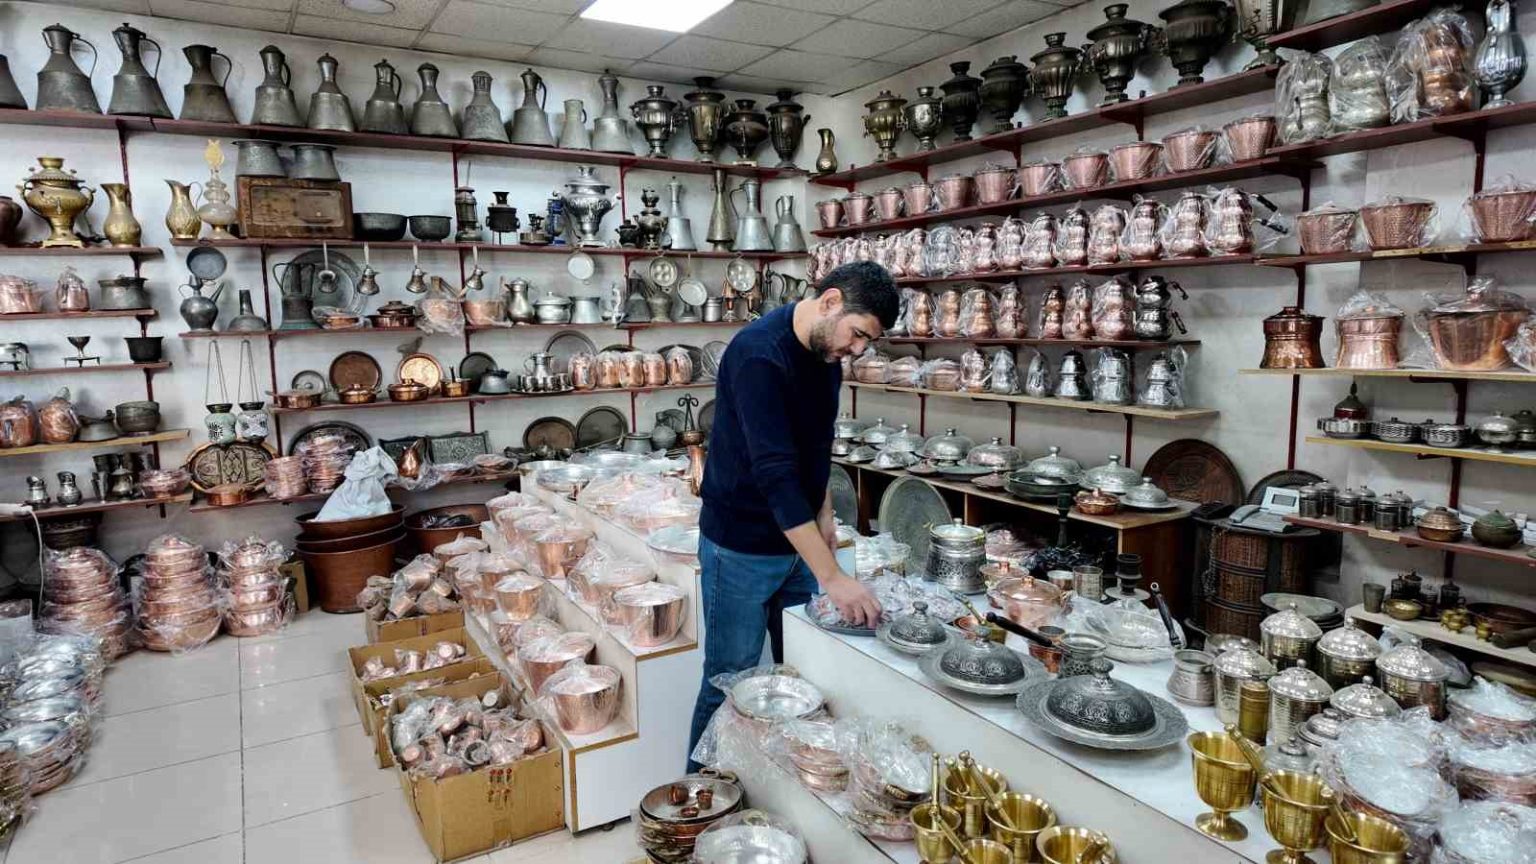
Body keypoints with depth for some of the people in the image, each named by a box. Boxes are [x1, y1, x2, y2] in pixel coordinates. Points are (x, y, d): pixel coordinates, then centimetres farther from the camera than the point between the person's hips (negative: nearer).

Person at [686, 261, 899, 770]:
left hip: (798, 540, 8)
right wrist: (832, 577, -33)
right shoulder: (759, 355, -25)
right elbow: (775, 474, -31)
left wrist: (824, 516, 11)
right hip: (741, 547, -8)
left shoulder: (825, 355, 3)